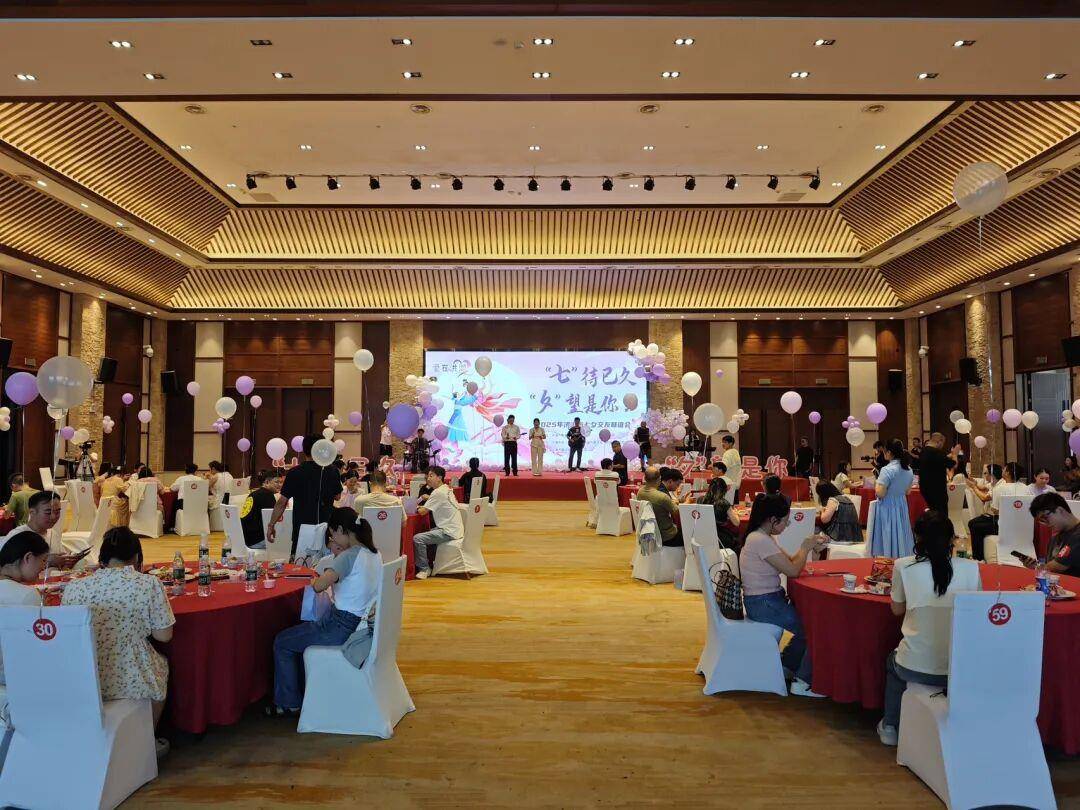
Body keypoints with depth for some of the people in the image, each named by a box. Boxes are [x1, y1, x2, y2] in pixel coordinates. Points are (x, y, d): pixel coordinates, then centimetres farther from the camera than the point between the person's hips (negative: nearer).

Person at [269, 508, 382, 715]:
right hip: (361, 621, 9)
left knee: (282, 643, 9)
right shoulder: (373, 553, 4)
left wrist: (315, 580, -7)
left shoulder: (350, 556, -23)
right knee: (300, 632, 29)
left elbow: (318, 586, -29)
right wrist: (338, 557, 5)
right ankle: (303, 692, 37)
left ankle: (289, 703, 21)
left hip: (343, 626, -9)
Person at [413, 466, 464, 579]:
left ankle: (424, 569, -3)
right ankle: (430, 563, 27)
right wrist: (429, 499, 7)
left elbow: (423, 511, -15)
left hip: (449, 532, -10)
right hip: (455, 529, 10)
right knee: (427, 534, 23)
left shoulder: (438, 492, -15)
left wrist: (416, 508, 5)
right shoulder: (447, 489, 13)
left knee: (417, 538, -15)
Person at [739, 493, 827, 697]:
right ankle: (803, 683, 7)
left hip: (768, 599, 10)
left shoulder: (762, 537, 8)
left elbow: (789, 561, 12)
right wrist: (805, 548, -6)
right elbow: (793, 570, -21)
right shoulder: (761, 541, -24)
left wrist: (807, 547, -2)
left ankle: (786, 665, 22)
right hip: (763, 604, -10)